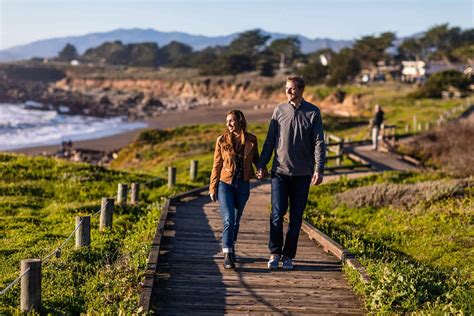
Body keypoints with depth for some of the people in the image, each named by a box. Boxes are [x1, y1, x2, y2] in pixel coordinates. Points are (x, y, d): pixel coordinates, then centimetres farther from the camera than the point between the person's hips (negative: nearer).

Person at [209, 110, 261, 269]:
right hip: (225, 184, -2)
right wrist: (212, 188, 1)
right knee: (228, 219, -15)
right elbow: (217, 165, 2)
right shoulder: (222, 140, -3)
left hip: (243, 185, 2)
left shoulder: (251, 140, -1)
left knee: (236, 220, 14)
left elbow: (256, 158, 15)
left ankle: (231, 248, 35)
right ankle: (227, 256, -14)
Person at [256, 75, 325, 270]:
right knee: (277, 214, -5)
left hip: (302, 174, 0)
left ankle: (288, 255, 16)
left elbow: (319, 143, -3)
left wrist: (319, 169, -14)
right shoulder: (279, 110, 5)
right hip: (280, 172, 1)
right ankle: (275, 252, 10)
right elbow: (270, 140, 9)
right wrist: (261, 165, 6)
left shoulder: (313, 113, 0)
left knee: (296, 217, 6)